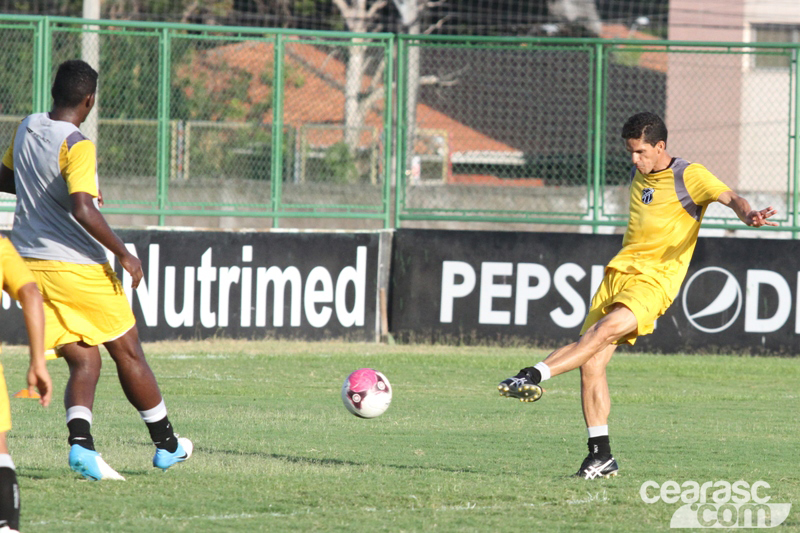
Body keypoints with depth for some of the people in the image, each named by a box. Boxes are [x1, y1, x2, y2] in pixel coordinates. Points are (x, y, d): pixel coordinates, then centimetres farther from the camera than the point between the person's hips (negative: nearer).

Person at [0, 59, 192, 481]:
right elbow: (82, 210, -26)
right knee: (128, 354, 11)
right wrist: (123, 253, -18)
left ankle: (80, 443, -18)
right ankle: (166, 444, 22)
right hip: (78, 267, -6)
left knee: (83, 363, 6)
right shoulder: (76, 145, -17)